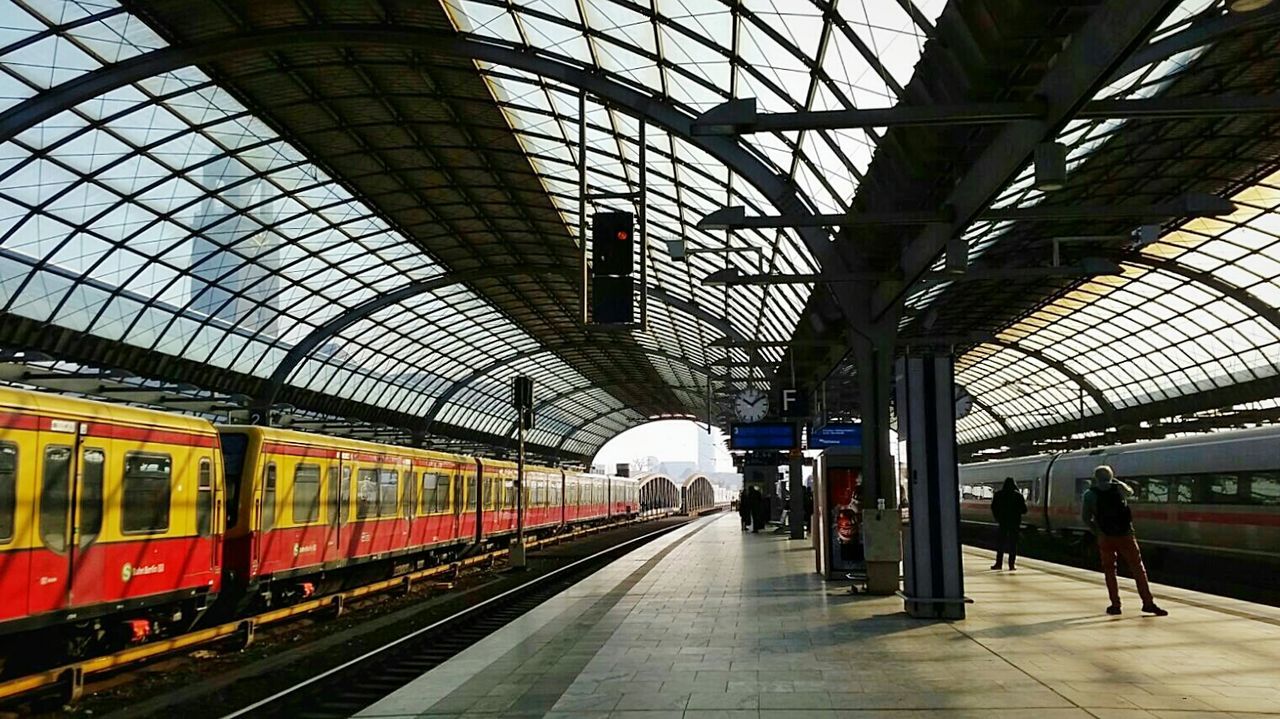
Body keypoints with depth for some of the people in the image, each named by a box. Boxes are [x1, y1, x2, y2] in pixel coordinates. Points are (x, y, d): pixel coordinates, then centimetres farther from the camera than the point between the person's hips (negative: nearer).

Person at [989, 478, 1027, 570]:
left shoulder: (998, 494, -3)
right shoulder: (1018, 495, -7)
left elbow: (993, 508, -2)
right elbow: (1024, 510, -5)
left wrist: (997, 518, 10)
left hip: (1003, 521, 1)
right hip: (1015, 522, -1)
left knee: (1001, 542, 9)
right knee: (1013, 543, 5)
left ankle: (998, 563, 9)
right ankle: (1011, 565, 4)